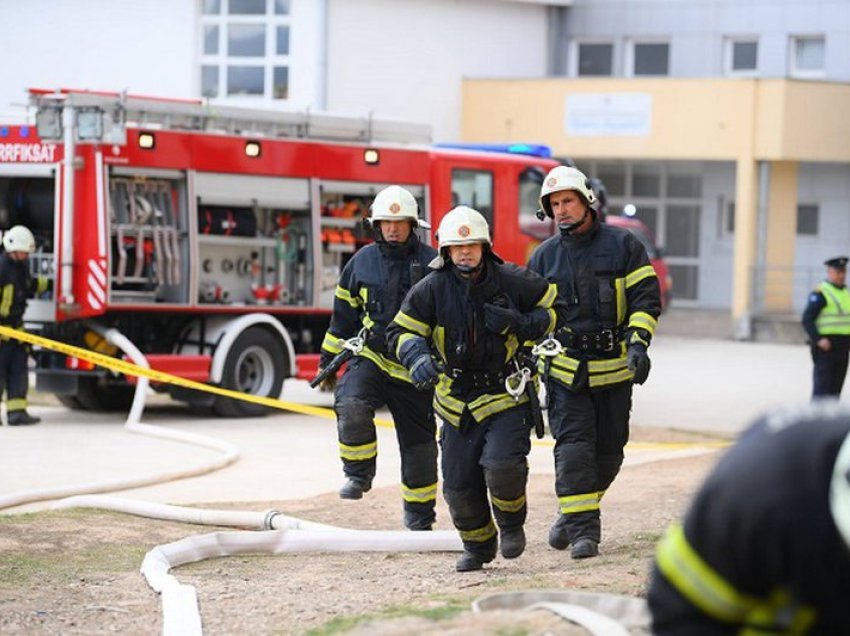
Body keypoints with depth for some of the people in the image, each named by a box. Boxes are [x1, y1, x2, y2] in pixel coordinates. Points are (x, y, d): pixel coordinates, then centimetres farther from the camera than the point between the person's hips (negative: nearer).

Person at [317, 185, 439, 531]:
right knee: (351, 405, -30)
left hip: (415, 369, -1)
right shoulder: (362, 262, 4)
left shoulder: (432, 263, -3)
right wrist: (328, 361, 15)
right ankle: (359, 474, -10)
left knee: (418, 443, 7)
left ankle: (419, 516, 23)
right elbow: (343, 315, 14)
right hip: (370, 358, 1)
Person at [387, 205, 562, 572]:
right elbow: (401, 332, 0)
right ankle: (478, 546, 28)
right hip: (459, 402, 3)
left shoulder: (511, 281, -9)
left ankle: (511, 523, 7)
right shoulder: (432, 290, -7)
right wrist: (418, 358, -22)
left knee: (501, 465, -24)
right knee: (459, 485, 2)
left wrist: (520, 325, -16)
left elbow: (554, 310, 3)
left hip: (507, 394, -3)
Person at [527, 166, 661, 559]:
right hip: (566, 370, 0)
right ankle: (582, 529, -12)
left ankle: (576, 513, 28)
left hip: (614, 369, 0)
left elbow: (646, 298, -3)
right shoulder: (544, 257, 7)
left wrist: (637, 344, -17)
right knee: (573, 448, -13)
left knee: (608, 451, 7)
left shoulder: (622, 246, 0)